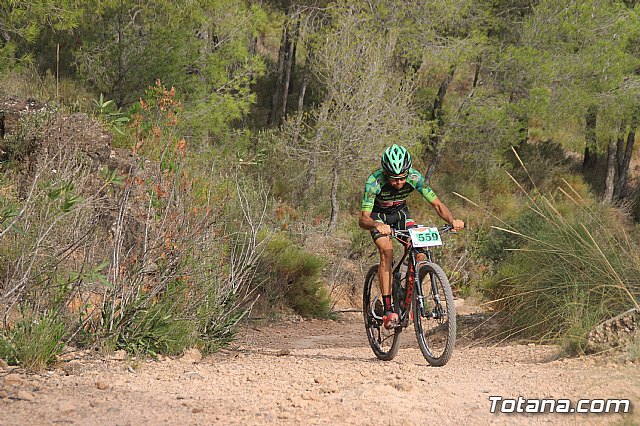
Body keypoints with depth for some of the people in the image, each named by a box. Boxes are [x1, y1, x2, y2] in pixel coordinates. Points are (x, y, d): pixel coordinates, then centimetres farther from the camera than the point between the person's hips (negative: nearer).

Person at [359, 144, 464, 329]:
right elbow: (363, 219, -40)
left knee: (419, 252, -20)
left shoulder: (415, 177, -28)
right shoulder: (374, 181, -35)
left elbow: (437, 204, -22)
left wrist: (452, 220, -42)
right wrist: (377, 225, -63)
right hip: (378, 215, -3)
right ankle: (388, 310, -30)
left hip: (400, 212, 3)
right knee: (387, 251, -28)